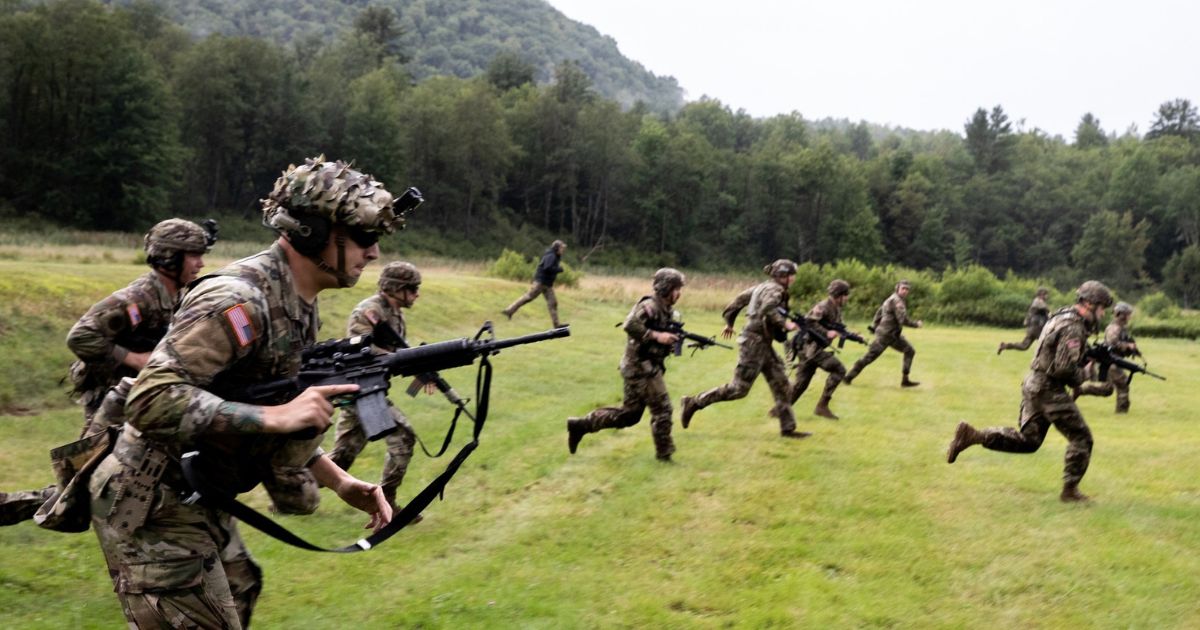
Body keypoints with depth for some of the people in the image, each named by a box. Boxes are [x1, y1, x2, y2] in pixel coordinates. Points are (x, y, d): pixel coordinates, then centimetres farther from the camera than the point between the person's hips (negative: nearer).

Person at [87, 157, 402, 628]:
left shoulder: (299, 308, 7)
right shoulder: (238, 300, -24)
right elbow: (151, 401, -31)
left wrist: (339, 481, 5)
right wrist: (274, 416, -33)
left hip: (203, 506, 10)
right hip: (152, 511, -10)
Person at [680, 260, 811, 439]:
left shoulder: (763, 287, 15)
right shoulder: (775, 290, -12)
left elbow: (739, 299, 20)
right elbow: (767, 310, -33)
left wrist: (729, 323, 29)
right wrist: (785, 324, -28)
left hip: (763, 344, 10)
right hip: (754, 342, -10)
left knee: (781, 385, 7)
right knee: (739, 388, -6)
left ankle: (788, 428, 10)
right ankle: (694, 402, 1)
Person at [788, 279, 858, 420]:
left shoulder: (836, 309, 15)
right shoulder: (823, 307, -15)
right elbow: (808, 322, -25)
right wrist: (826, 333, -27)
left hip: (814, 348, 9)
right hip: (810, 347, -9)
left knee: (801, 382, 9)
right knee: (838, 370, -12)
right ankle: (822, 405, -9)